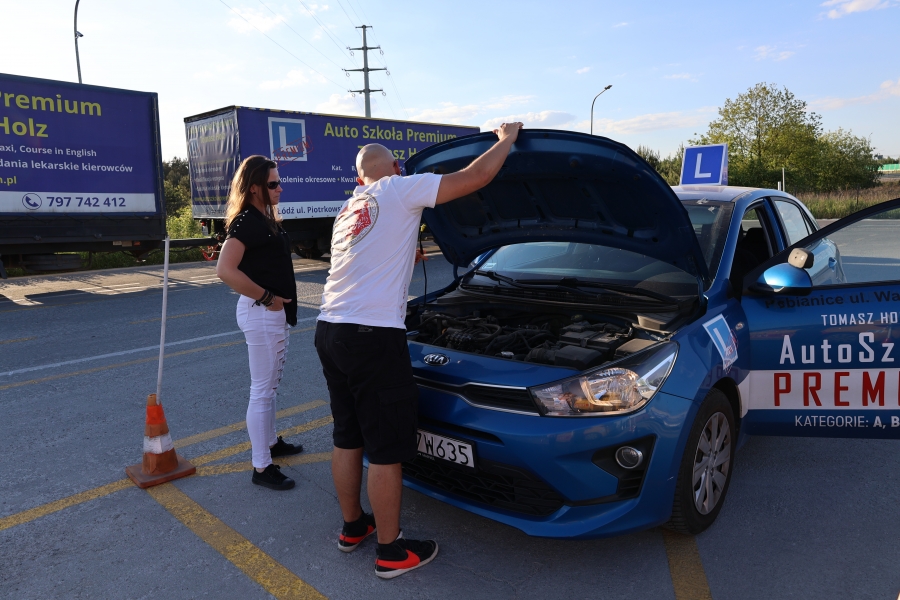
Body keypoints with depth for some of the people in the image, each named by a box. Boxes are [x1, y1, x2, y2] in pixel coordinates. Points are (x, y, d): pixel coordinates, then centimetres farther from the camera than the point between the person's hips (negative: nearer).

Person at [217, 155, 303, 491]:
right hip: (261, 314, -10)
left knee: (271, 387, 21)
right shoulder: (246, 221, -16)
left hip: (277, 313, 10)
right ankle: (261, 468, 8)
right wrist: (267, 298, -22)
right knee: (262, 391, -2)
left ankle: (271, 442, 38)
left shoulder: (267, 220, 13)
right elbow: (225, 271, -28)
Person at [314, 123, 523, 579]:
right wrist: (506, 139, 11)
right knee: (385, 450, 2)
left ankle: (352, 527, 35)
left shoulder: (348, 208, 21)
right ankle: (391, 553, 15)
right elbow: (476, 177, -6)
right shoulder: (399, 189, -3)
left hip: (329, 331, 9)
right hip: (373, 337, -9)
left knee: (347, 438, 19)